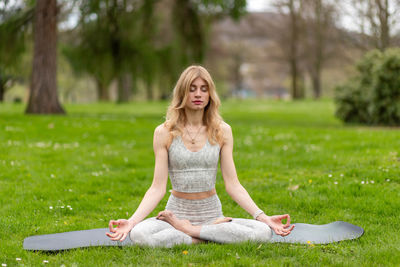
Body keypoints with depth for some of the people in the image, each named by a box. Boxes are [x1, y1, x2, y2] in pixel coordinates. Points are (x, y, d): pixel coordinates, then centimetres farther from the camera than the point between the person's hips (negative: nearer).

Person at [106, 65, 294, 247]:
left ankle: (186, 229, -13)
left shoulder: (222, 131, 2)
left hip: (212, 215, 1)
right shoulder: (164, 132, -2)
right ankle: (216, 236, -17)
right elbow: (158, 188, -4)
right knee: (138, 235, -34)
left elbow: (233, 185, 1)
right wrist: (132, 221, -18)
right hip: (178, 211, -1)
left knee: (263, 232, -26)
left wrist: (263, 217, -10)